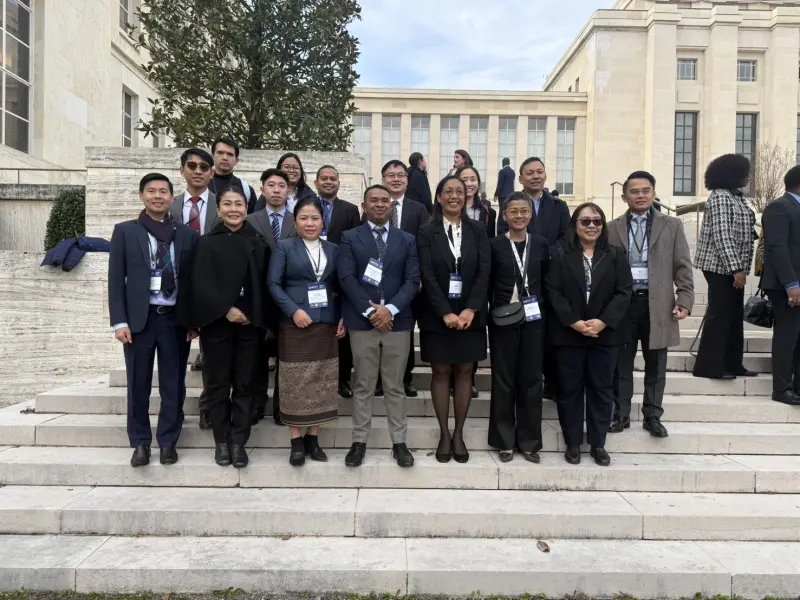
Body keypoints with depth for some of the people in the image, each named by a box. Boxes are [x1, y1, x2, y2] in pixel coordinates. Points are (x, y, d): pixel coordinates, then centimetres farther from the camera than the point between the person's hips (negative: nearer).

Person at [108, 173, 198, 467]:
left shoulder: (188, 234, 6)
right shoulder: (125, 231, 4)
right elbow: (116, 279, 1)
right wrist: (120, 321, -6)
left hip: (176, 319, 1)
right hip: (139, 319, 0)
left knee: (173, 385, 7)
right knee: (138, 385, 7)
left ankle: (168, 441, 21)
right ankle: (140, 442, 22)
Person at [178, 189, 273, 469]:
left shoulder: (258, 243, 7)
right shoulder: (207, 243, 1)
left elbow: (266, 283, 5)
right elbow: (200, 283, -6)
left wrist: (258, 315, -7)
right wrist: (225, 310, -14)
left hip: (251, 322, 1)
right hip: (217, 322, -1)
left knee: (245, 383, 4)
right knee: (218, 383, 6)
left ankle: (238, 441, 13)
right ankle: (221, 441, 19)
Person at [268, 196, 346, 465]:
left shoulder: (334, 250, 10)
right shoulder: (285, 247, 2)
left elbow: (340, 287, 11)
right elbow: (273, 284, -5)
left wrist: (343, 318, -1)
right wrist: (294, 310, -17)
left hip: (327, 325, 3)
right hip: (294, 325, -3)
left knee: (322, 384, 6)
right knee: (295, 384, 1)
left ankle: (313, 439, 19)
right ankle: (296, 442, 12)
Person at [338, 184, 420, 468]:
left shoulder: (407, 240, 9)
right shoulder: (350, 238, 5)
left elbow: (412, 280, 1)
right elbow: (346, 278, -5)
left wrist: (390, 309, -13)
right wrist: (369, 310, -14)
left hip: (397, 321, 1)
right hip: (362, 321, -1)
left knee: (395, 386, 9)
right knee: (362, 386, 7)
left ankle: (399, 442, 18)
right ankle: (359, 441, 17)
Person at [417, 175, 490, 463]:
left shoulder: (478, 230, 4)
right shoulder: (426, 232, -2)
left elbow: (484, 271, -4)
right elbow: (428, 276, -9)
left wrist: (470, 310, -15)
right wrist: (446, 313, -17)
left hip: (470, 313, 2)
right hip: (438, 315, -1)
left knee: (464, 372, 7)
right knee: (441, 372, 6)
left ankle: (459, 434, 19)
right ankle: (444, 434, 17)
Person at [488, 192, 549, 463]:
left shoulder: (541, 244, 6)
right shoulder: (495, 245, 0)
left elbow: (547, 282, 9)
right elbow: (487, 285, 1)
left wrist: (539, 307, -1)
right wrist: (498, 310, -7)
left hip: (533, 320, 2)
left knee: (531, 380, 7)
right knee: (503, 380, 5)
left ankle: (529, 441, 18)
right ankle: (504, 440, 16)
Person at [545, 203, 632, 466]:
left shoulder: (615, 256, 6)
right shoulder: (560, 255, 2)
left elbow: (623, 293, -1)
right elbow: (553, 292, -5)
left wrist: (603, 321, -14)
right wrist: (574, 322, -15)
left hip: (605, 333, 1)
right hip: (568, 333, -1)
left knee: (601, 389, 7)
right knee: (570, 389, 5)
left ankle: (598, 443, 18)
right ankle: (573, 443, 15)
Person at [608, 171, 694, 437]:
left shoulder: (672, 226, 6)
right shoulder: (612, 228, 5)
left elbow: (682, 267, 3)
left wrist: (684, 300, -6)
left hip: (657, 303, 0)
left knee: (655, 365, 9)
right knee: (621, 363, 7)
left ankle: (652, 416, 22)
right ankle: (620, 415, 20)